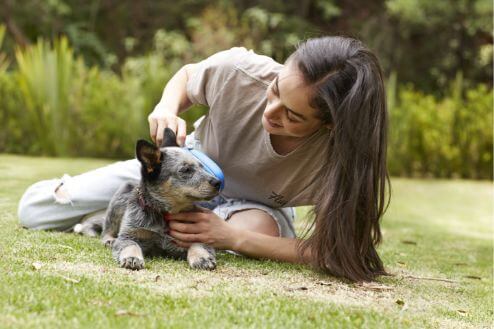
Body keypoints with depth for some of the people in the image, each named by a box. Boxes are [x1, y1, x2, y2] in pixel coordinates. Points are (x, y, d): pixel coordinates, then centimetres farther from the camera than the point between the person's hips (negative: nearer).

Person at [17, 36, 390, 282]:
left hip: (254, 206, 0)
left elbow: (333, 251, -34)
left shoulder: (341, 150, -38)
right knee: (34, 210, -5)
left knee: (259, 226, -40)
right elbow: (187, 76, -10)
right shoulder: (240, 70, -34)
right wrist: (166, 109, -33)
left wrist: (232, 237, -41)